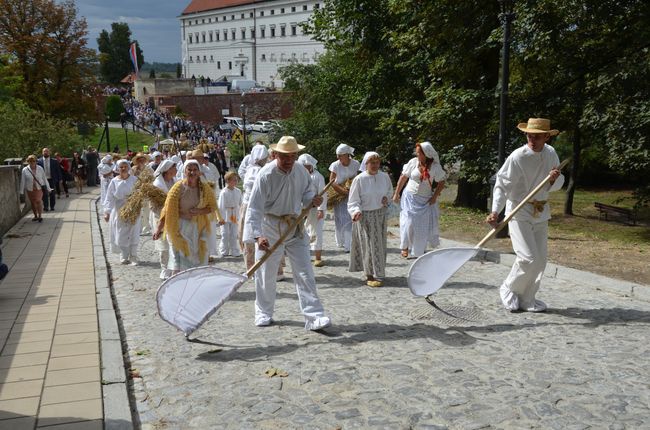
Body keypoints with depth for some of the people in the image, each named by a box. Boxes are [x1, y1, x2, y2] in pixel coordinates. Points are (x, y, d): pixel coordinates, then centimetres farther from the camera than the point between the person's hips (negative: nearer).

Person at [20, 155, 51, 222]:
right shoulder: (25, 170, -4)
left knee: (39, 201, -14)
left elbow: (44, 179, 5)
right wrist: (22, 191, 2)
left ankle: (40, 216, -8)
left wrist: (48, 188, 8)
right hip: (30, 189, 1)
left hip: (39, 188, -1)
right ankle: (35, 216, 22)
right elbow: (23, 181, 0)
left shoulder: (40, 168, -1)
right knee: (33, 203, 8)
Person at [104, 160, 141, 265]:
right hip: (119, 212, 1)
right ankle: (124, 257, 19)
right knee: (120, 235, 4)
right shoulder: (114, 182, -1)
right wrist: (107, 212, -11)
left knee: (133, 234, -2)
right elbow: (109, 198, -4)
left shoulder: (134, 180, -2)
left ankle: (133, 257, 5)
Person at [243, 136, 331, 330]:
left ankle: (314, 316, -1)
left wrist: (312, 200, -8)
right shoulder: (266, 174, -18)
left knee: (305, 273, -2)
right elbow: (255, 207, -23)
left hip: (295, 227, 4)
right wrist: (257, 235, -34)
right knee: (266, 274, 9)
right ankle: (264, 313, 29)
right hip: (270, 228, -4)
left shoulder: (301, 172, -1)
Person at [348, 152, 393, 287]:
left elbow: (389, 190, 19)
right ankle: (370, 276, 3)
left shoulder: (384, 177, -1)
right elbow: (353, 201, -11)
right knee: (369, 245, -4)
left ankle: (376, 272, 26)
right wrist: (356, 211, -29)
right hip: (365, 217, -5)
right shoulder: (359, 179, -13)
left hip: (380, 216, 5)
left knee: (379, 245, 12)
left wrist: (386, 197, -2)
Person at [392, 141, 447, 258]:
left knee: (424, 224, 5)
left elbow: (441, 183, -2)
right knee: (409, 222, -2)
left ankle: (419, 250, 23)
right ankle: (405, 246, 18)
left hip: (425, 200, 0)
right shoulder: (413, 162, -9)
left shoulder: (435, 167, -10)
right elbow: (403, 178, -2)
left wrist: (435, 196, -9)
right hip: (410, 197, 0)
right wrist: (396, 193, 0)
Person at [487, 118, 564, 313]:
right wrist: (495, 211, -31)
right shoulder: (517, 157, -18)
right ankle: (508, 289, 13)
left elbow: (557, 185, 7)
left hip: (541, 213, 6)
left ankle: (526, 300, 23)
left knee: (540, 259, 9)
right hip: (519, 211, -6)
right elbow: (502, 185, -19)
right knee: (528, 258, -13)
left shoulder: (551, 153, 1)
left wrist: (554, 180, -17)